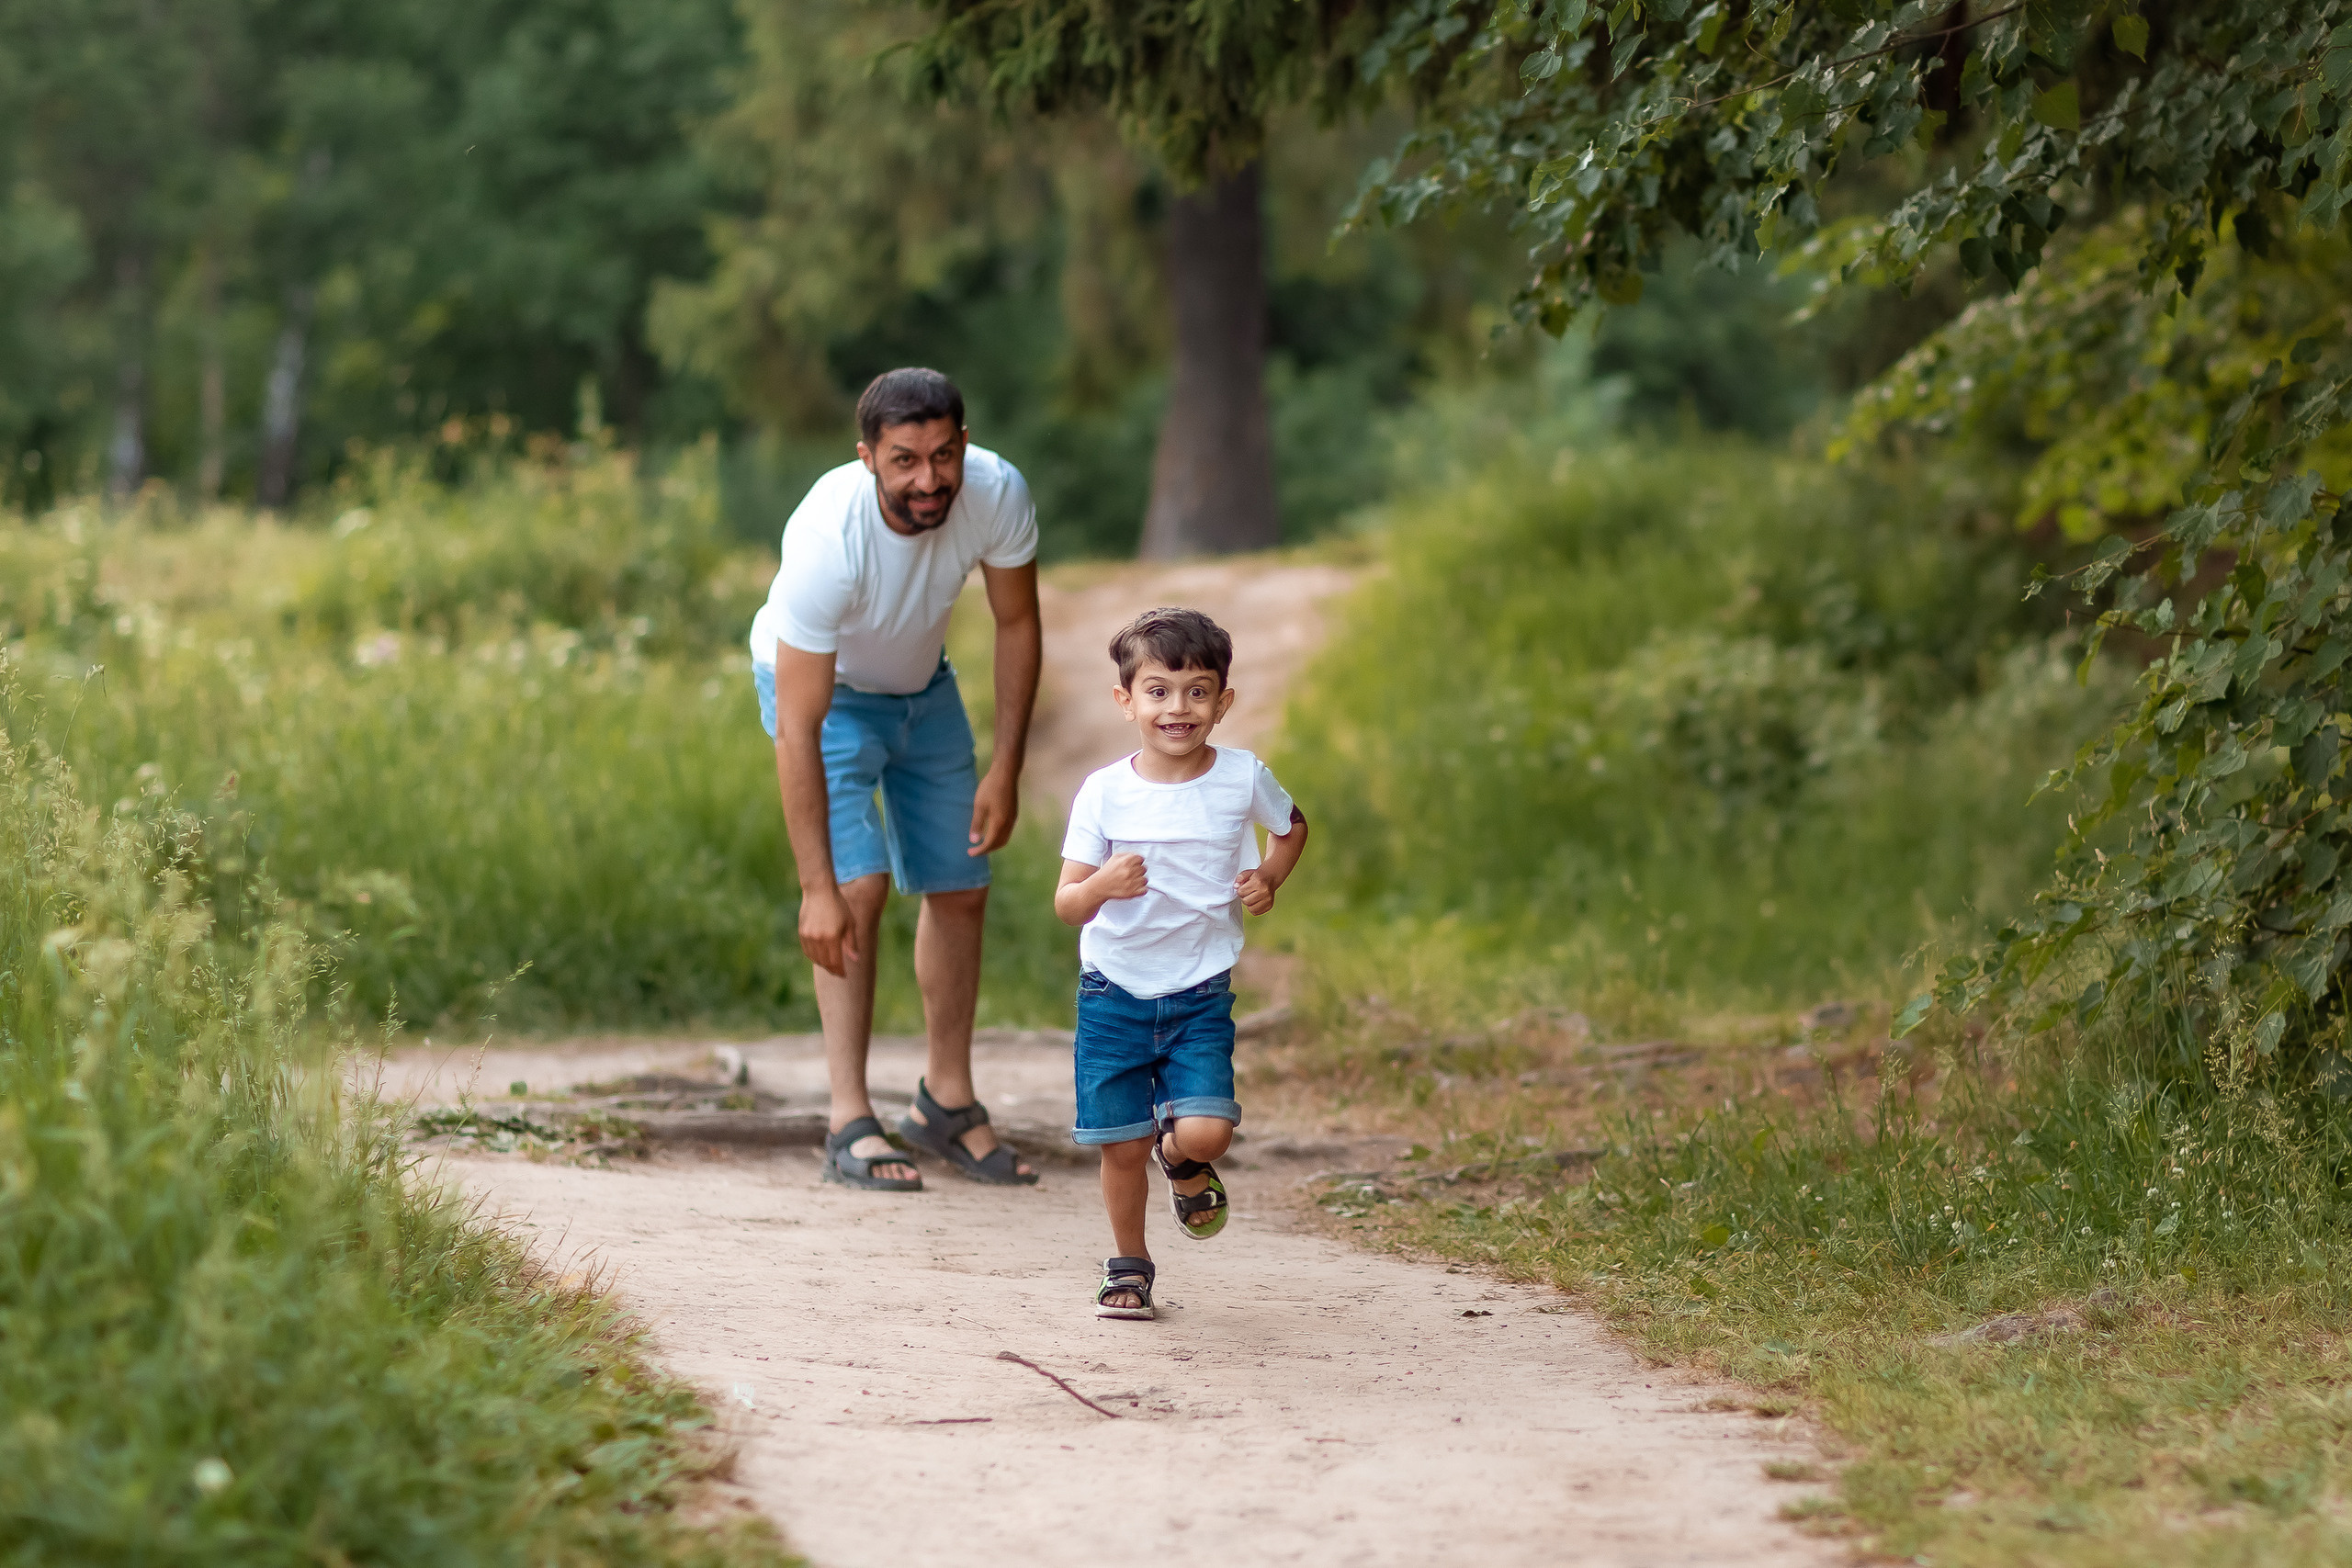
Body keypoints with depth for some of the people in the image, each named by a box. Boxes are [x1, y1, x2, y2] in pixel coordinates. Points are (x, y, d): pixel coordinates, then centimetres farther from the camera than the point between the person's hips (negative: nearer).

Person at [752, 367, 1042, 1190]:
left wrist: (1006, 768, -12)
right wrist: (818, 889, -40)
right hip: (822, 688, -5)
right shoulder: (828, 542, -41)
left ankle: (947, 1102, 23)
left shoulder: (997, 495, -29)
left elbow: (1017, 625, -9)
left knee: (960, 890, 7)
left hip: (923, 686, 5)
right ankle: (850, 1123, -15)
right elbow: (798, 730, -38)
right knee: (860, 886, -19)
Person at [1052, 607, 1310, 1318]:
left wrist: (1269, 879, -1)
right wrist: (1102, 886, -31)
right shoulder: (1104, 793, -9)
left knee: (1204, 1132, -16)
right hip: (1113, 992, 0)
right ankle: (1130, 1264, 29)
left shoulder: (1243, 779, -5)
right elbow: (1066, 904, -9)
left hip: (1200, 996, 0)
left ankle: (1185, 1166, 22)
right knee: (1122, 1145, 3)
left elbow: (1291, 826, 18)